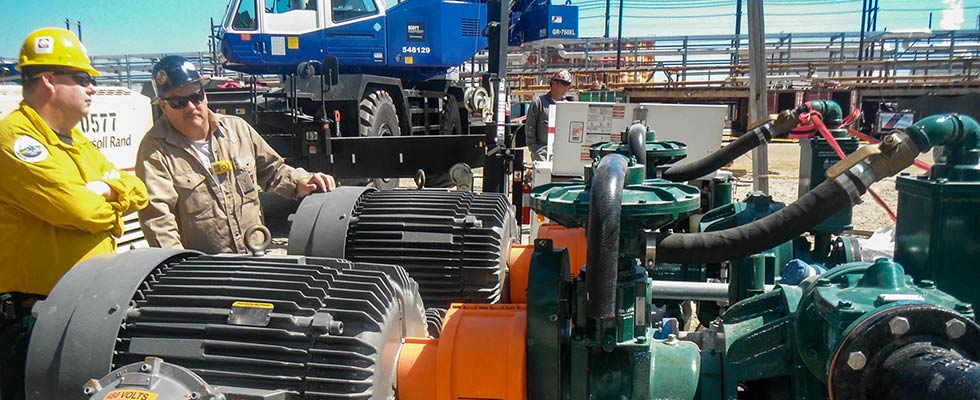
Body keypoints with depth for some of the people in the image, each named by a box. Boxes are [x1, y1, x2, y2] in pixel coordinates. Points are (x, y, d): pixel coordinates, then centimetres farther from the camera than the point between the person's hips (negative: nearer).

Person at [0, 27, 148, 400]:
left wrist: (103, 188, -10)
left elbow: (136, 192, 11)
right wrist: (111, 204, -4)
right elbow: (79, 209, -26)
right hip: (33, 315, -9)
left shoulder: (76, 141, 14)